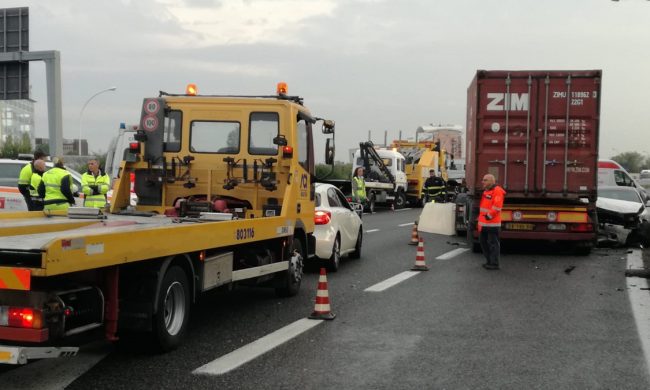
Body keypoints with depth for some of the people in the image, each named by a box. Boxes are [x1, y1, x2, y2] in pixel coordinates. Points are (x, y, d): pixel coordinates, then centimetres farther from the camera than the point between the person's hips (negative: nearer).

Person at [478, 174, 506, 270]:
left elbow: (497, 207, -22)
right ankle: (489, 261, 26)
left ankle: (494, 264, 2)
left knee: (493, 243, -4)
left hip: (492, 223, -10)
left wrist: (488, 216, -19)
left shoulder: (497, 191, -13)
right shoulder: (486, 191, 18)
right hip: (484, 223, 10)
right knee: (483, 241, 15)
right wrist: (480, 219, 20)